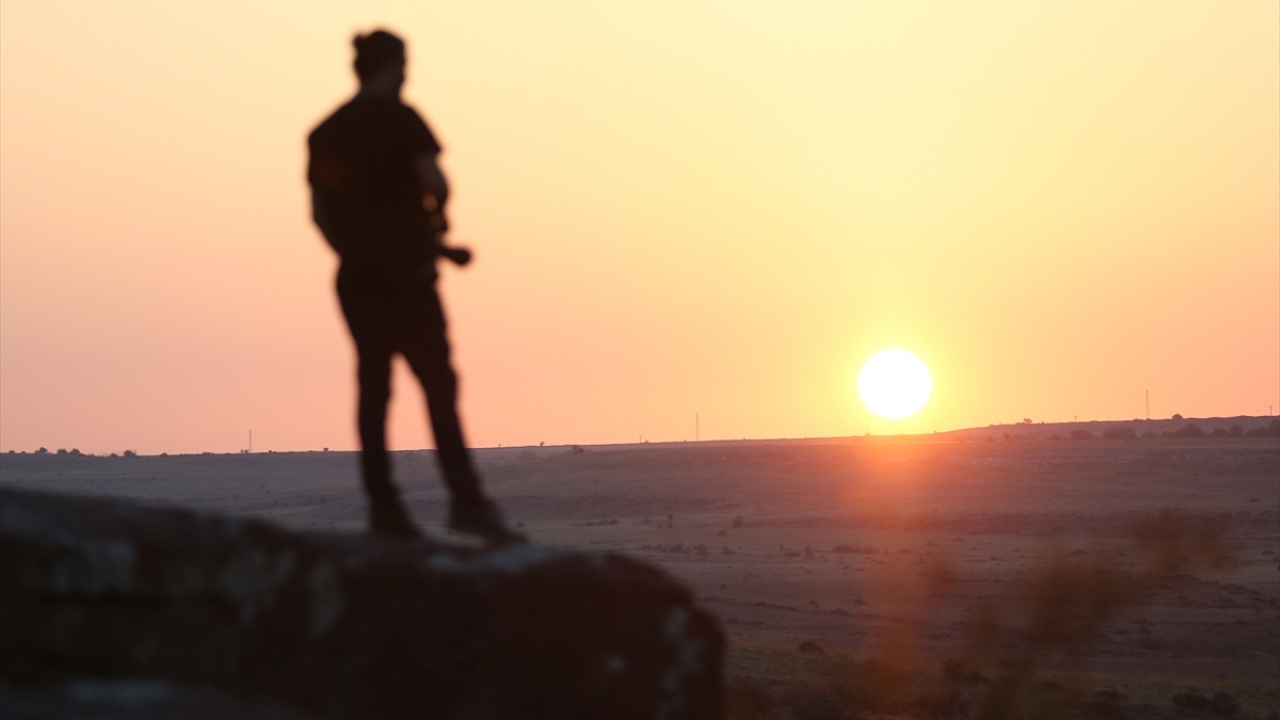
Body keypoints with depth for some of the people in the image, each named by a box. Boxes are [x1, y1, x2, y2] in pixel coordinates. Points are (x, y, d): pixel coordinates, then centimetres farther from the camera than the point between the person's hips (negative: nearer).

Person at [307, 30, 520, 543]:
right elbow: (435, 182, -19)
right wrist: (434, 221, 0)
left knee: (373, 390, 7)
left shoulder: (325, 133, 12)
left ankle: (383, 507, 3)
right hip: (404, 275, -6)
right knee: (438, 386, -4)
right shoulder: (398, 118, -8)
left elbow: (320, 212, 15)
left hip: (355, 279, 6)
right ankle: (466, 501, -10)